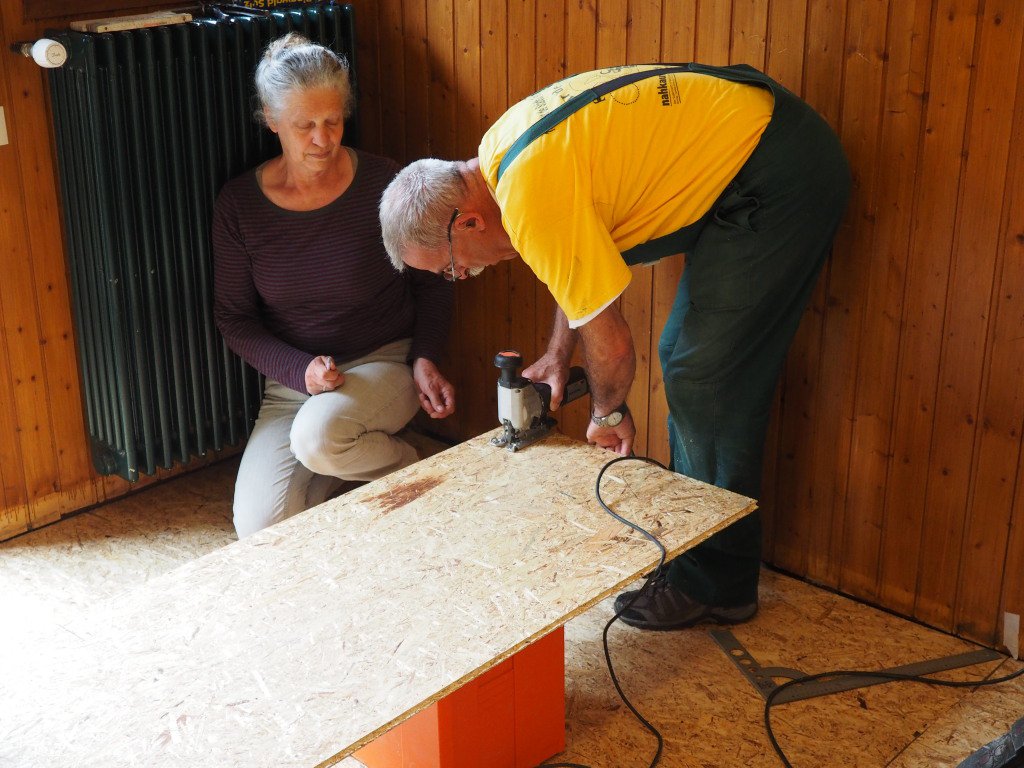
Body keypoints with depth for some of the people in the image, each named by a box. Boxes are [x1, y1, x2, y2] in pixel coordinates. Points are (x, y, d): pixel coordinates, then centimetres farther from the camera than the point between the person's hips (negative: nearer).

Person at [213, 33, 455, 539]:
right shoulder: (239, 204, -7)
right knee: (261, 528, -17)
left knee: (317, 437, -36)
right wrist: (301, 370, -17)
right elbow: (233, 318, 0)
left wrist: (425, 358, -14)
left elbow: (432, 284, 2)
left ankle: (407, 465, -2)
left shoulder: (385, 186, -11)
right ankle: (336, 470, 15)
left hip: (385, 363, -2)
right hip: (292, 379, 2)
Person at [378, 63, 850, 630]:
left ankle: (717, 584, 7)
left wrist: (607, 414, 3)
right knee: (683, 358, 15)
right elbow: (583, 256, 22)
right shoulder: (498, 152, 5)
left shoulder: (530, 199, -25)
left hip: (777, 175, -10)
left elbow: (609, 344, -17)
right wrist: (557, 354, 15)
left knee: (707, 381, -6)